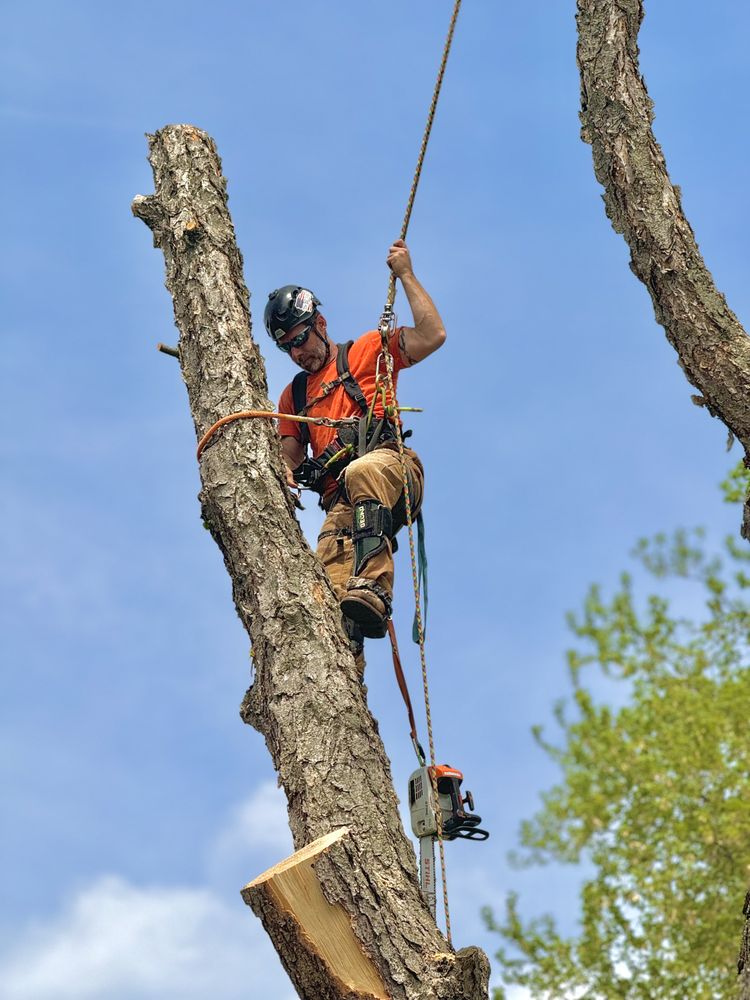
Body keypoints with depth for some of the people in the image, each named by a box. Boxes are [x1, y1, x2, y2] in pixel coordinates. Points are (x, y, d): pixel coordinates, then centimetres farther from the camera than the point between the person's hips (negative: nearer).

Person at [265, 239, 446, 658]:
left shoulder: (366, 352, 20)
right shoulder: (293, 395, 34)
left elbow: (433, 335, 7)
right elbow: (291, 460, 27)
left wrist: (406, 274, 10)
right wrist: (287, 476, 3)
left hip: (390, 469, -4)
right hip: (340, 499, 4)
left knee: (363, 472, -43)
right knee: (331, 577, -27)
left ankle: (373, 588, -58)